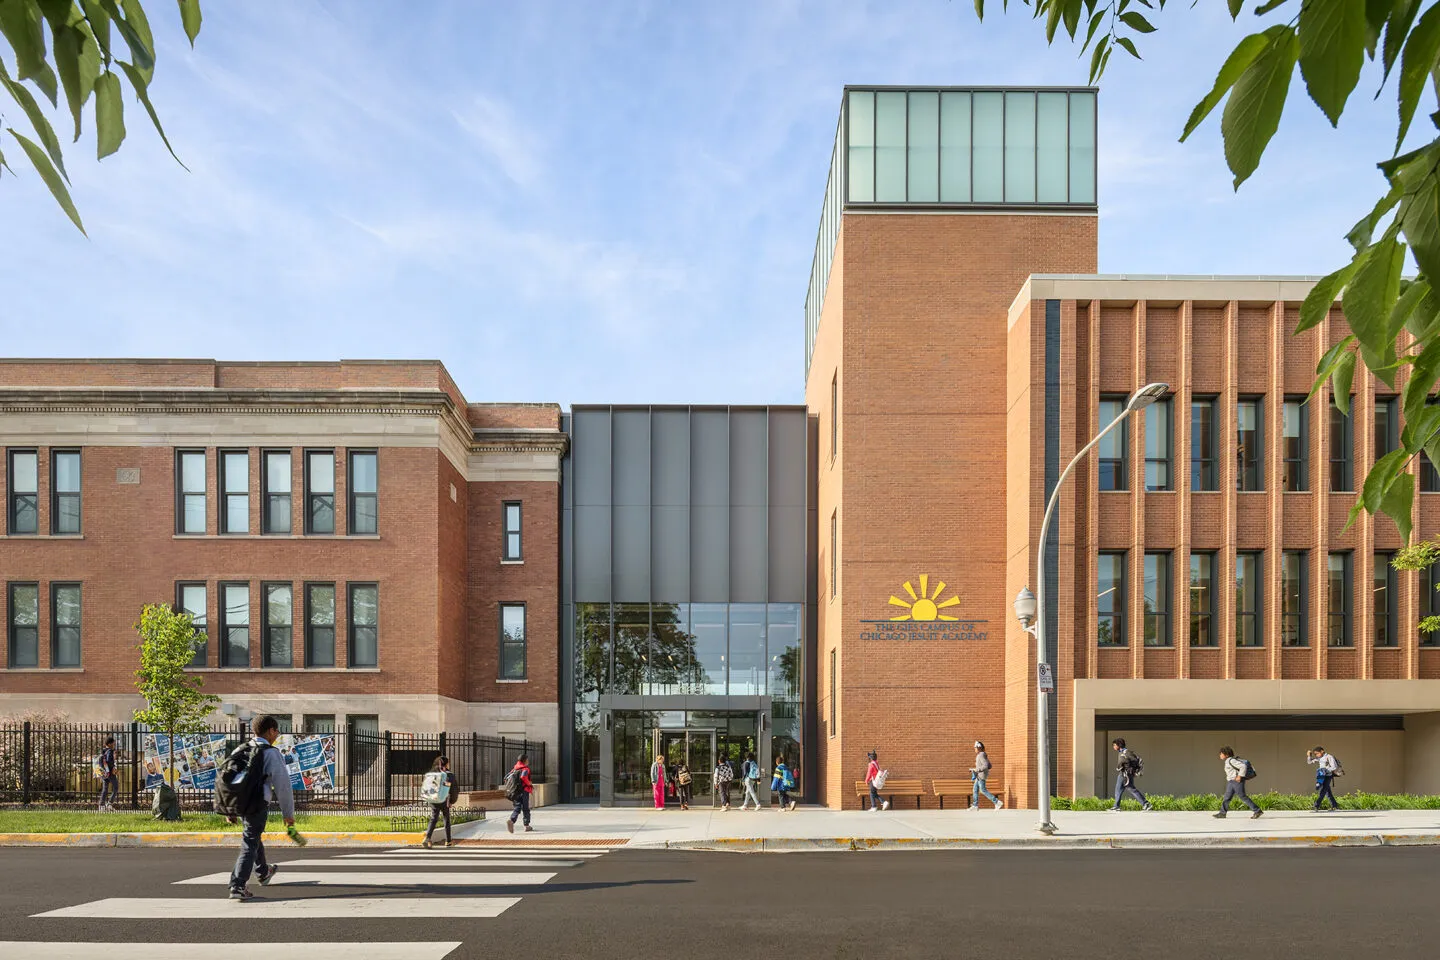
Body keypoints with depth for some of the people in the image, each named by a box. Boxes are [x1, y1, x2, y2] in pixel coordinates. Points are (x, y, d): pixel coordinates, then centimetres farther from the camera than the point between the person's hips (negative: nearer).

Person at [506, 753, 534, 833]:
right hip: (524, 791, -6)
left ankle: (511, 820, -21)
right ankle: (527, 826, 11)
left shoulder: (514, 769, 13)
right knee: (525, 809, 5)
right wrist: (530, 785, -15)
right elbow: (523, 777, -28)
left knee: (517, 808, 5)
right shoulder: (525, 769, -8)